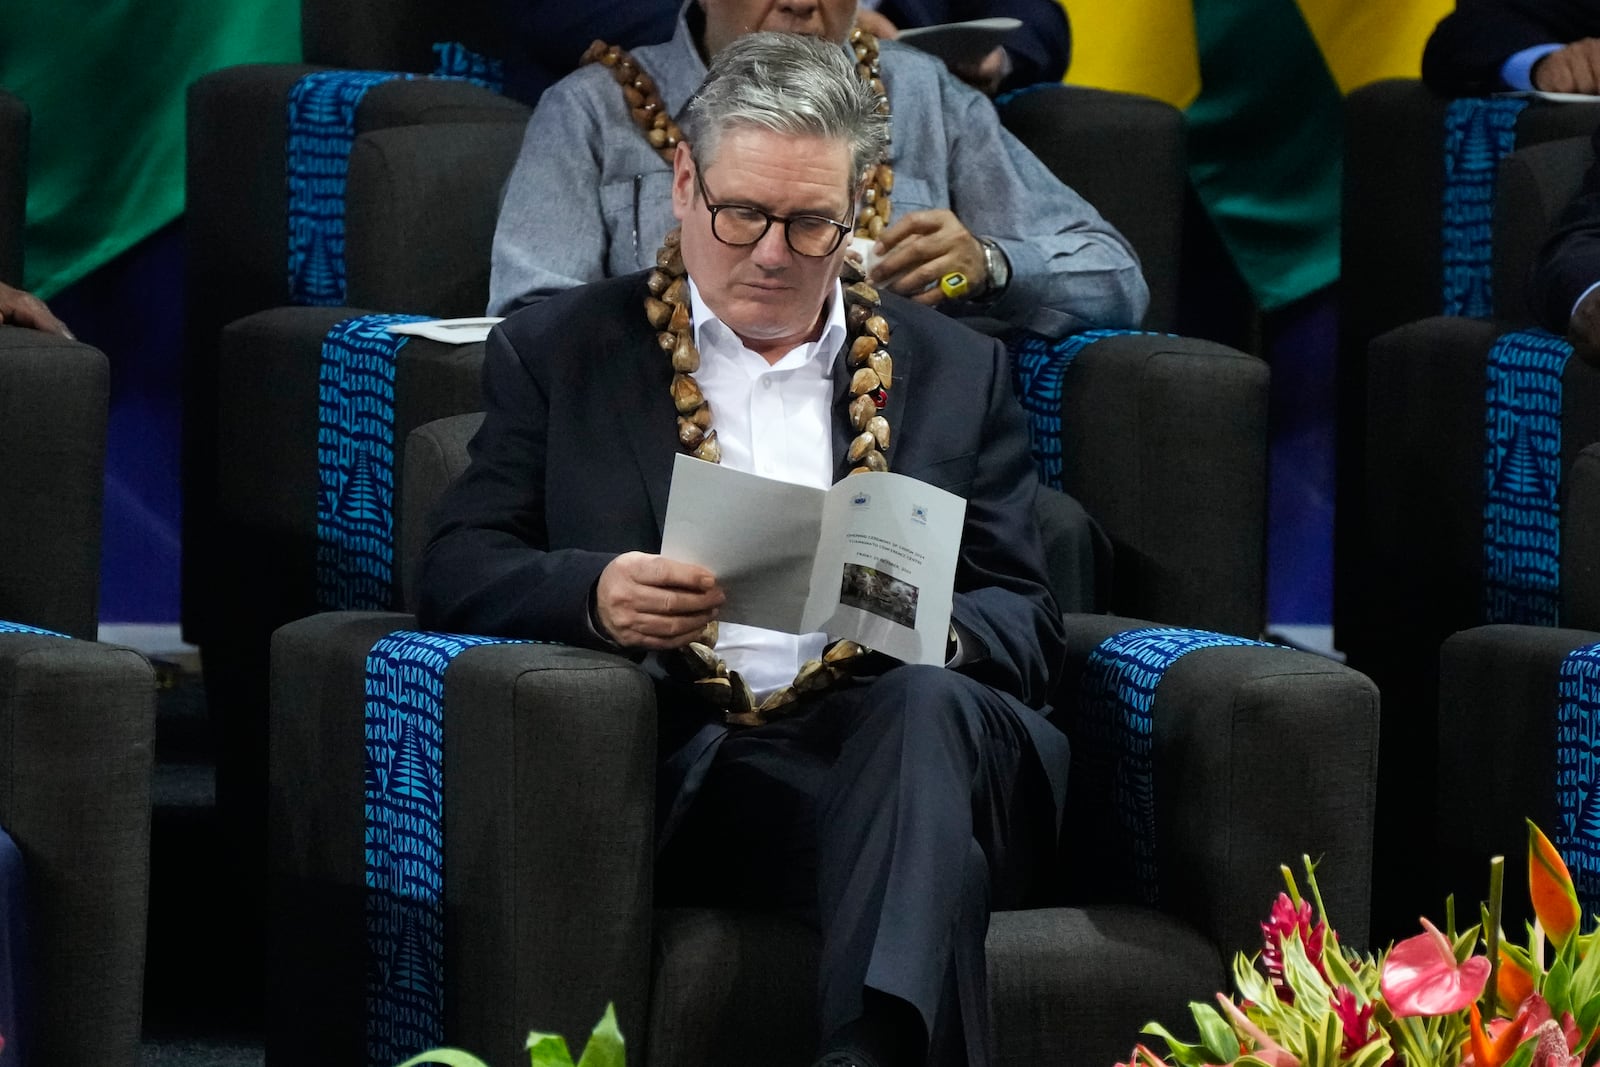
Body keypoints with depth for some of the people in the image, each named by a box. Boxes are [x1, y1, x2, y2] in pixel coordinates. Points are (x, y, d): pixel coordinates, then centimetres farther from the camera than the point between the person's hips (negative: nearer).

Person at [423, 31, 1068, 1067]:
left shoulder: (956, 372, 21)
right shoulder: (560, 352, 18)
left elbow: (1026, 628, 16)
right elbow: (458, 572, 8)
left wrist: (933, 630, -10)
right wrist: (594, 594, -16)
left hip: (892, 747, 2)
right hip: (687, 777, -2)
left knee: (929, 704, -36)